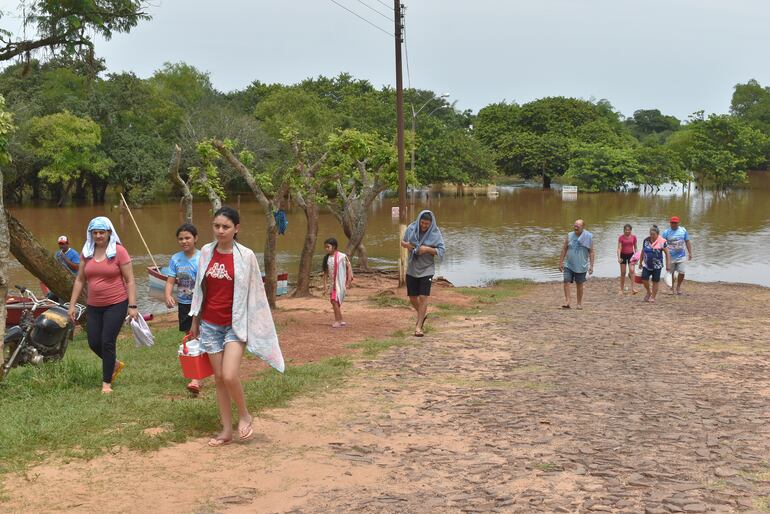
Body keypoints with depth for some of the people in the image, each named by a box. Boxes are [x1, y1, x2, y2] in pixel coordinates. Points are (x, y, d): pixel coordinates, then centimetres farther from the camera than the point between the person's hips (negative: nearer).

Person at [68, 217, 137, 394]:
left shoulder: (118, 251, -9)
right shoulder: (87, 253, 5)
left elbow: (130, 280, -8)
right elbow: (80, 280, 11)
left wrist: (132, 306, -13)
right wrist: (72, 304, 8)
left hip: (116, 304, -5)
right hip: (93, 306, 5)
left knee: (107, 343, -5)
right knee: (94, 343, 7)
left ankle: (107, 383, 9)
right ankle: (115, 364, 35)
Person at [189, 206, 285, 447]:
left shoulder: (246, 256, -9)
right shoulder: (206, 252, 2)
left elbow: (255, 292, -4)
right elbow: (199, 288, 11)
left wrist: (257, 327, -3)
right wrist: (195, 319, 14)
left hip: (235, 324, -4)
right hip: (210, 325, 4)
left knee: (230, 376, -17)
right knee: (218, 378, 7)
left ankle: (244, 415, 10)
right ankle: (226, 430, 17)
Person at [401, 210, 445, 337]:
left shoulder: (435, 233, -9)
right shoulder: (411, 229, -1)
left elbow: (441, 250, -10)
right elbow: (403, 242, 12)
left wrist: (428, 249, -24)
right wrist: (406, 245, -11)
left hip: (426, 269, -3)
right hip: (412, 269, 3)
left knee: (423, 297, -10)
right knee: (412, 298, 9)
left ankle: (418, 326, -2)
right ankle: (422, 315, 38)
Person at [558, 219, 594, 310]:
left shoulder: (588, 237, -4)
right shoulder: (569, 236, 1)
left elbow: (591, 252, -2)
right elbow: (564, 249, 7)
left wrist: (591, 265, -7)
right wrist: (561, 262, 4)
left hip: (581, 266, -2)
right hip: (569, 265, 2)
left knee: (579, 284, 8)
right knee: (566, 282, -11)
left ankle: (579, 303, 20)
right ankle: (567, 302, -12)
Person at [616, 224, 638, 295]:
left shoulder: (633, 237, -1)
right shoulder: (621, 237, -7)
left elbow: (635, 248, 9)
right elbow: (619, 248, -13)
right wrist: (619, 257, -25)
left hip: (631, 255, 1)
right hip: (623, 255, -1)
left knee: (631, 270, -18)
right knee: (623, 273, 4)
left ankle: (632, 289, -20)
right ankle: (622, 290, 14)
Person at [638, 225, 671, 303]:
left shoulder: (662, 242, -7)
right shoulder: (646, 240, 5)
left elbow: (667, 253, -4)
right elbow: (643, 252, 16)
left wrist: (668, 264, -8)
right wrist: (640, 262, 19)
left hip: (657, 266, -3)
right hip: (647, 265, 3)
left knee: (655, 282, 1)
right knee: (644, 279, -8)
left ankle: (653, 297, 15)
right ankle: (649, 292, 18)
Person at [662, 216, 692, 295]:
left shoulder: (683, 230, 1)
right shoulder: (666, 232, -5)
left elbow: (687, 242, 8)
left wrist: (690, 253, 6)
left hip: (681, 256, 1)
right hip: (671, 257, -1)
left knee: (682, 272, -2)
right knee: (671, 273, 7)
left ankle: (678, 287, 21)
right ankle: (672, 288, 25)